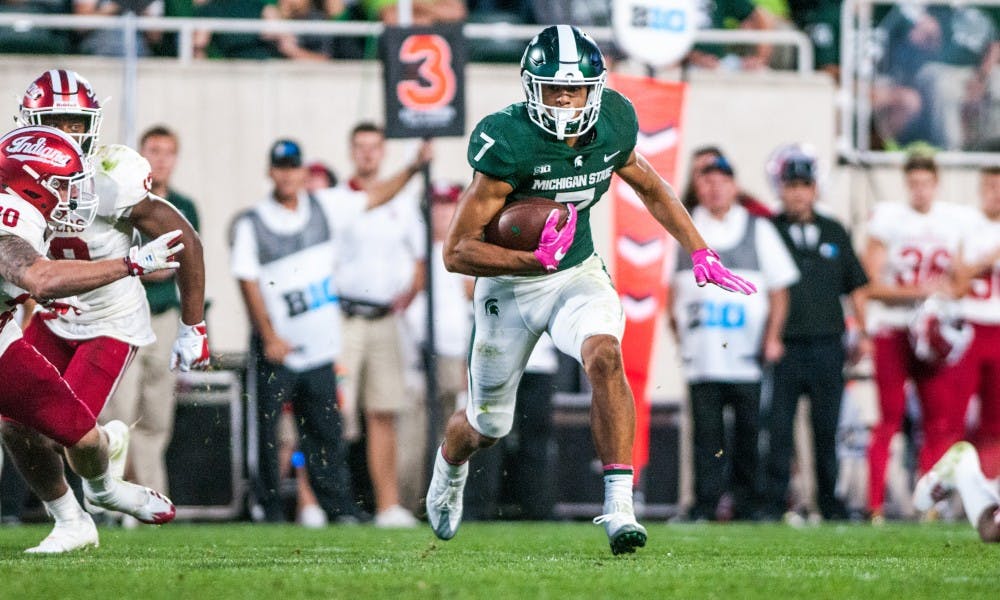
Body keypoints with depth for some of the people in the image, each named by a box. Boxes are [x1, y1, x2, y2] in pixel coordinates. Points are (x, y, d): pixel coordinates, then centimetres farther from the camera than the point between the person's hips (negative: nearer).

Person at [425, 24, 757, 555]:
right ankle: (448, 471, 51)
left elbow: (651, 189, 11)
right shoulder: (508, 144, -27)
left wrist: (702, 255, 5)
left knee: (604, 356, -31)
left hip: (578, 275, 2)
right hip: (509, 285, -2)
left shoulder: (611, 127, -12)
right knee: (488, 426, 13)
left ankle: (619, 506, -31)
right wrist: (536, 259, -35)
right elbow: (457, 252, -24)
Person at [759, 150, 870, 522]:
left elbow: (856, 286, 18)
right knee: (778, 429, -5)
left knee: (827, 429, 6)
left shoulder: (834, 234, 14)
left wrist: (864, 334, 10)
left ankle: (830, 503, 13)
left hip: (827, 348, 3)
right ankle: (773, 503, -1)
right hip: (783, 348, -3)